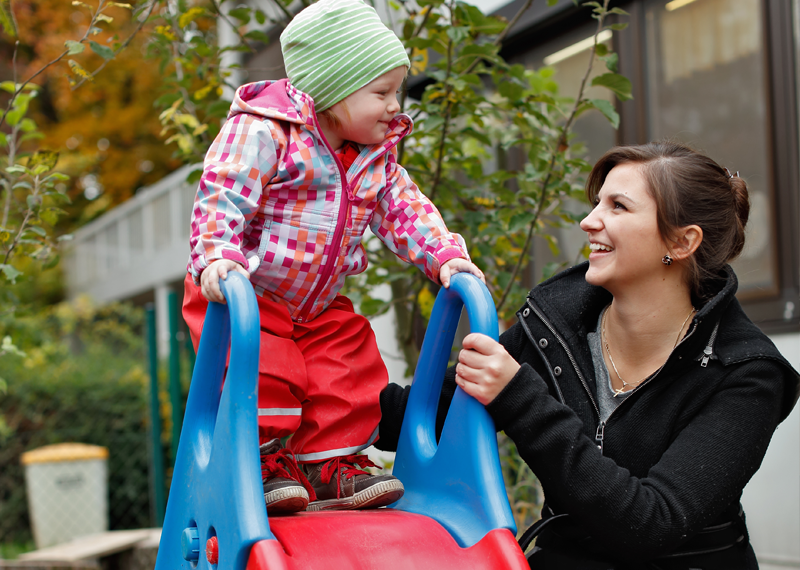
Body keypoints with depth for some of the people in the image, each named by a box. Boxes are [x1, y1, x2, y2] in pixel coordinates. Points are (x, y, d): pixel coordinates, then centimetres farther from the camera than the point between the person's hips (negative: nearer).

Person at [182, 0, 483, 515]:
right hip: (243, 296, -6)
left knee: (352, 376, 0)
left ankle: (331, 467, 13)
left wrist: (443, 256, -7)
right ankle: (264, 463, 1)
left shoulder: (378, 155, 4)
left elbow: (404, 210, 8)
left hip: (320, 305, 7)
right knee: (264, 375, -19)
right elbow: (222, 197, -26)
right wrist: (217, 257, -40)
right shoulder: (263, 132, -20)